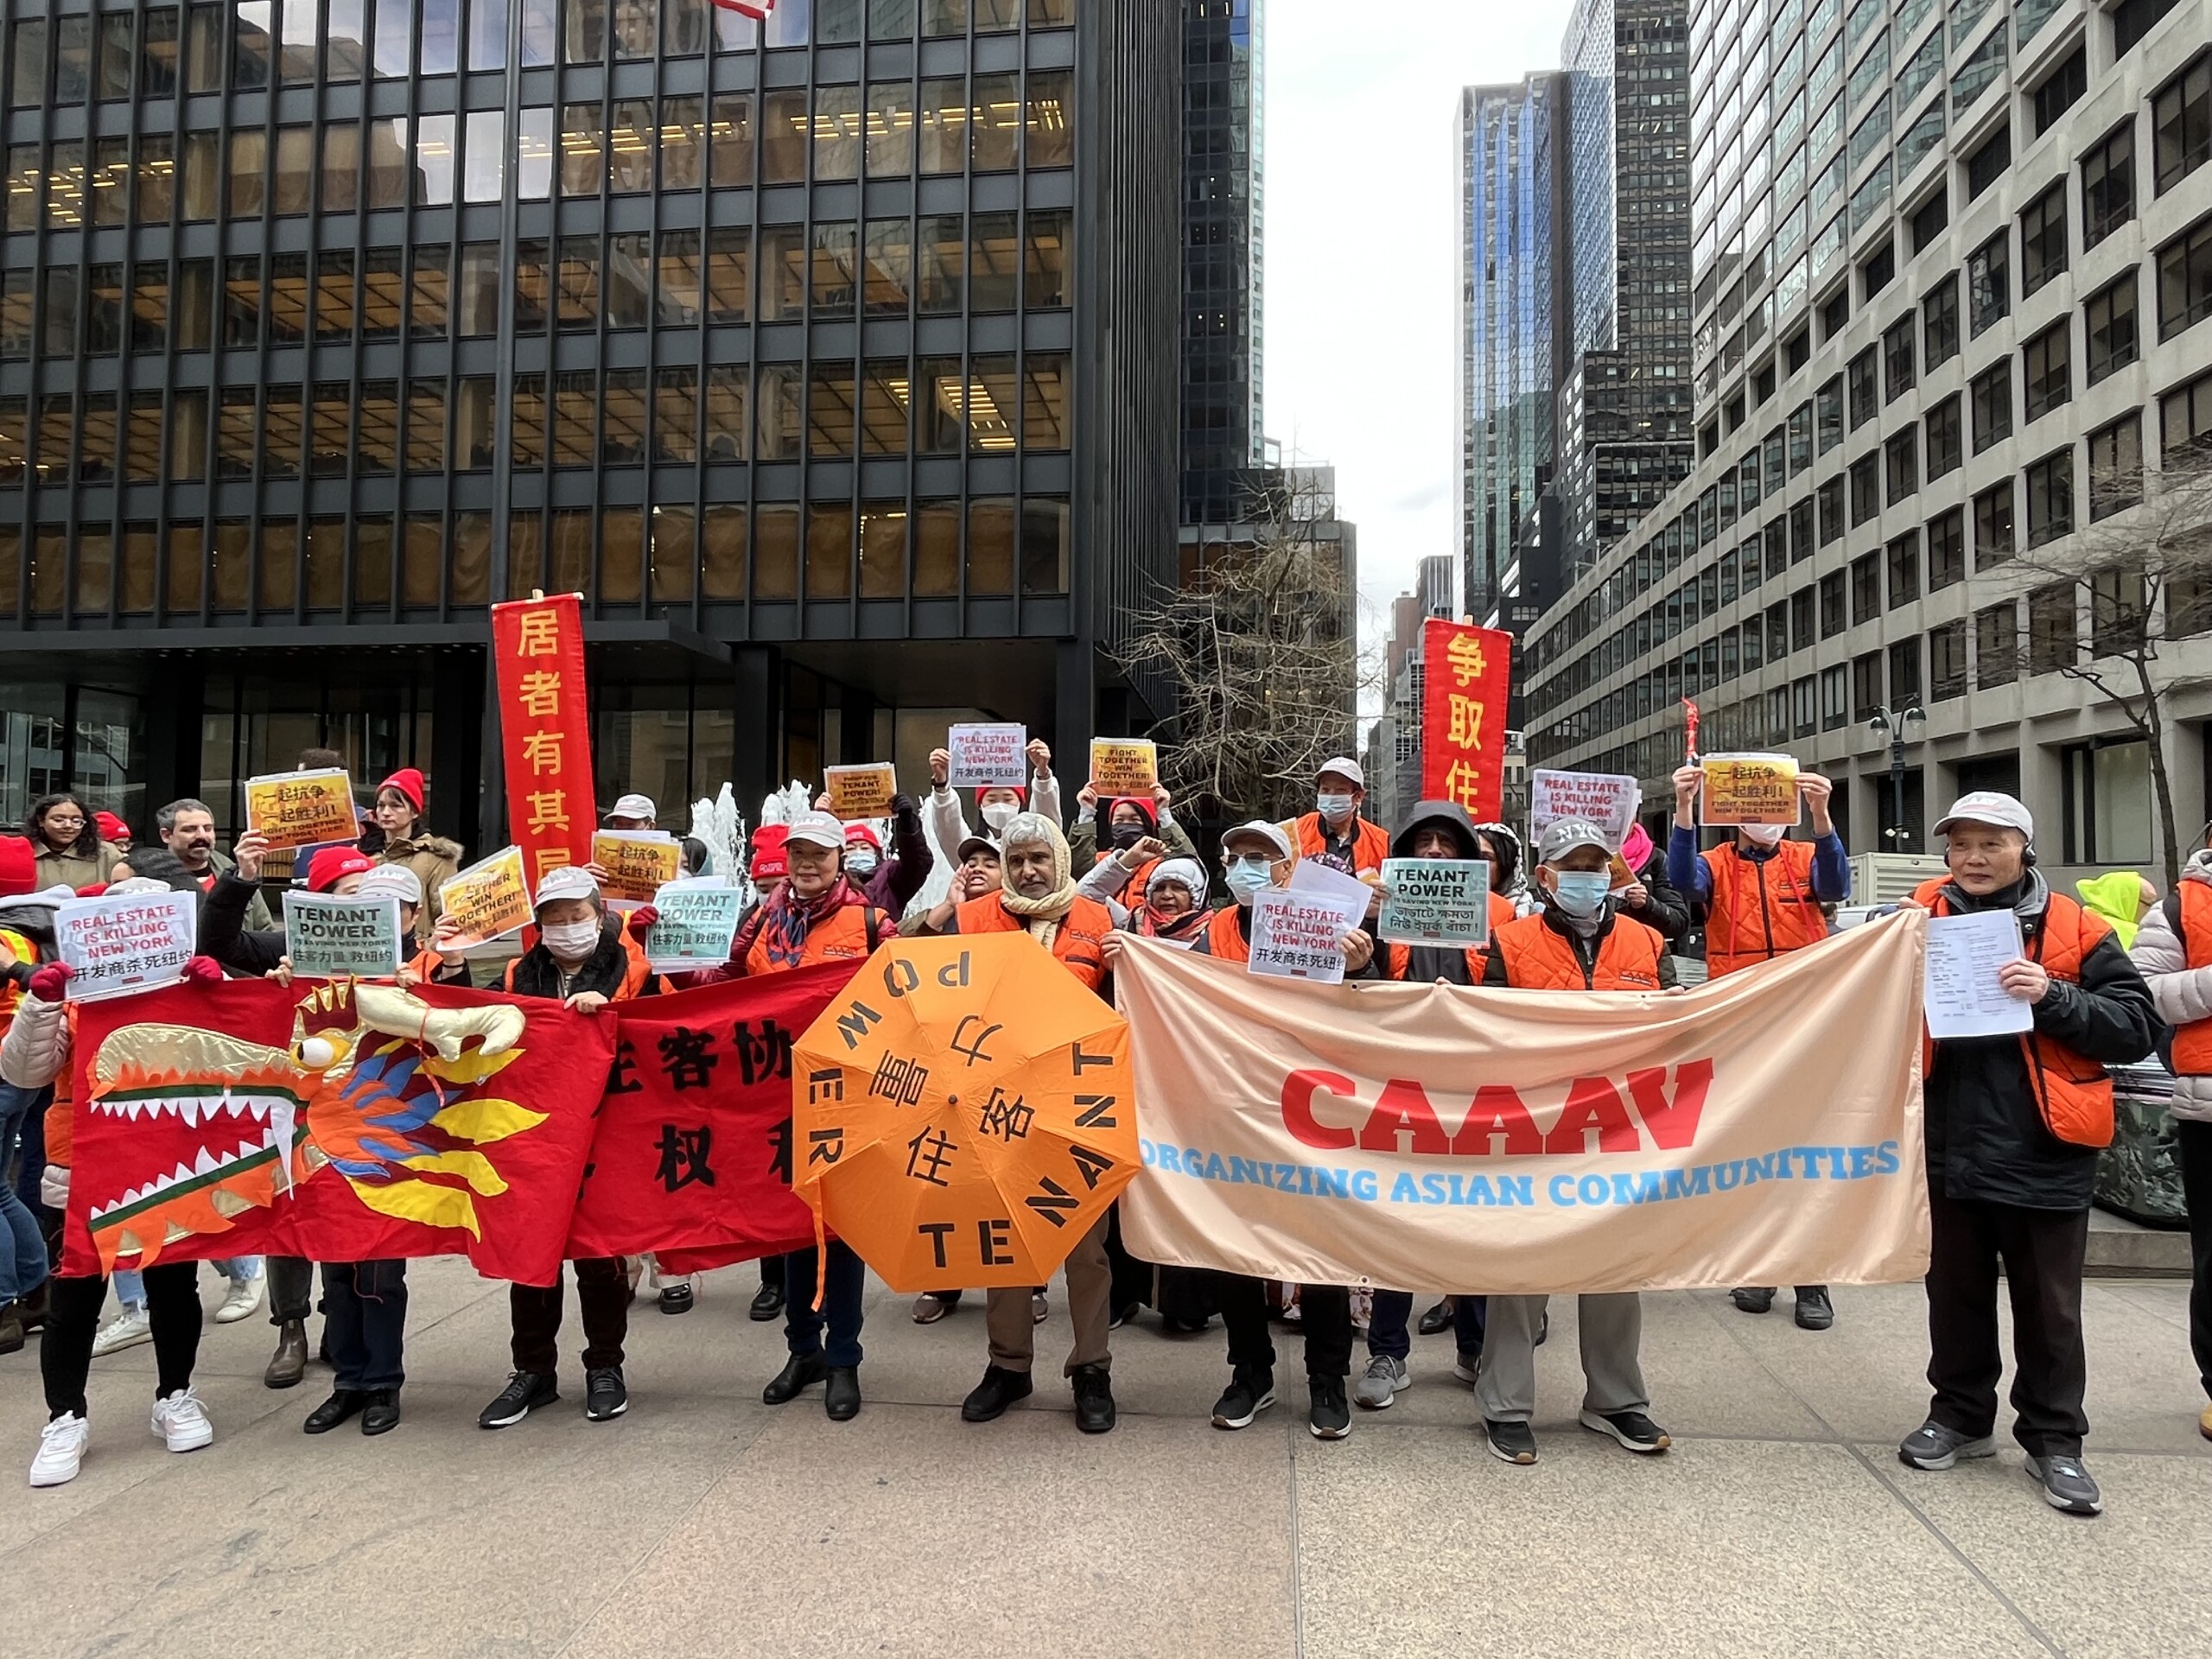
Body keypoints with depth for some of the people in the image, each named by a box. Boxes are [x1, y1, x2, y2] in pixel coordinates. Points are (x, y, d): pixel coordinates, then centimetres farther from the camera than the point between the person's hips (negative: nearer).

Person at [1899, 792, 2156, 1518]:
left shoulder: (2073, 930, -3)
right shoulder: (1923, 920, 2)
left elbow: (2139, 1023, -6)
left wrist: (2054, 998, -20)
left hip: (2045, 1155, -2)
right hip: (1950, 1149, 2)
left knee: (2048, 1306, 10)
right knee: (1956, 1292, 16)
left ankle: (2053, 1440, 25)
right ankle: (1961, 1415, 32)